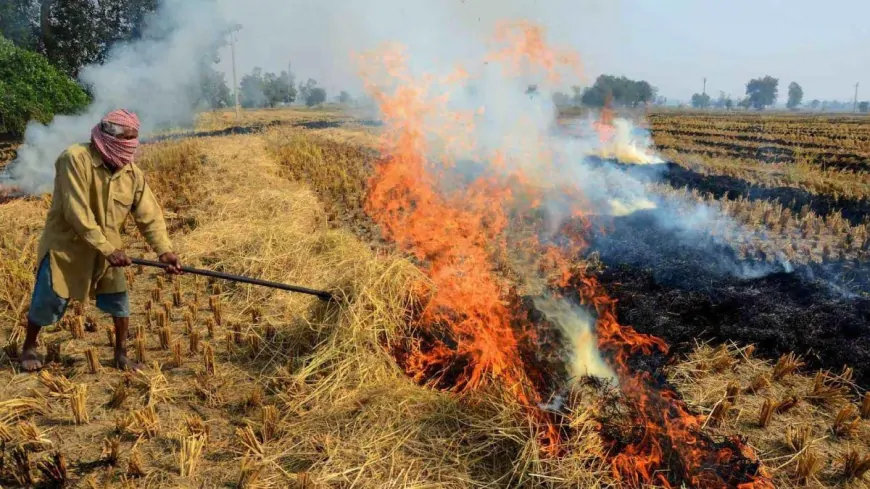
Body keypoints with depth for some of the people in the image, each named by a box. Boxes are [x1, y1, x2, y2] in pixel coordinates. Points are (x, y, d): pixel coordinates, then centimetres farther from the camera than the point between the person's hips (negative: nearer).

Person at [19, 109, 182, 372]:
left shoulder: (132, 173, -7)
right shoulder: (75, 159, -23)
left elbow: (149, 215, -7)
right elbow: (76, 212, -28)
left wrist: (164, 250, -22)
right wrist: (107, 249, -31)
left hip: (106, 247, 5)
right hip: (66, 244, -4)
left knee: (120, 299, 2)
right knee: (48, 301, 3)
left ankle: (121, 354, 19)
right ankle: (29, 347, 29)